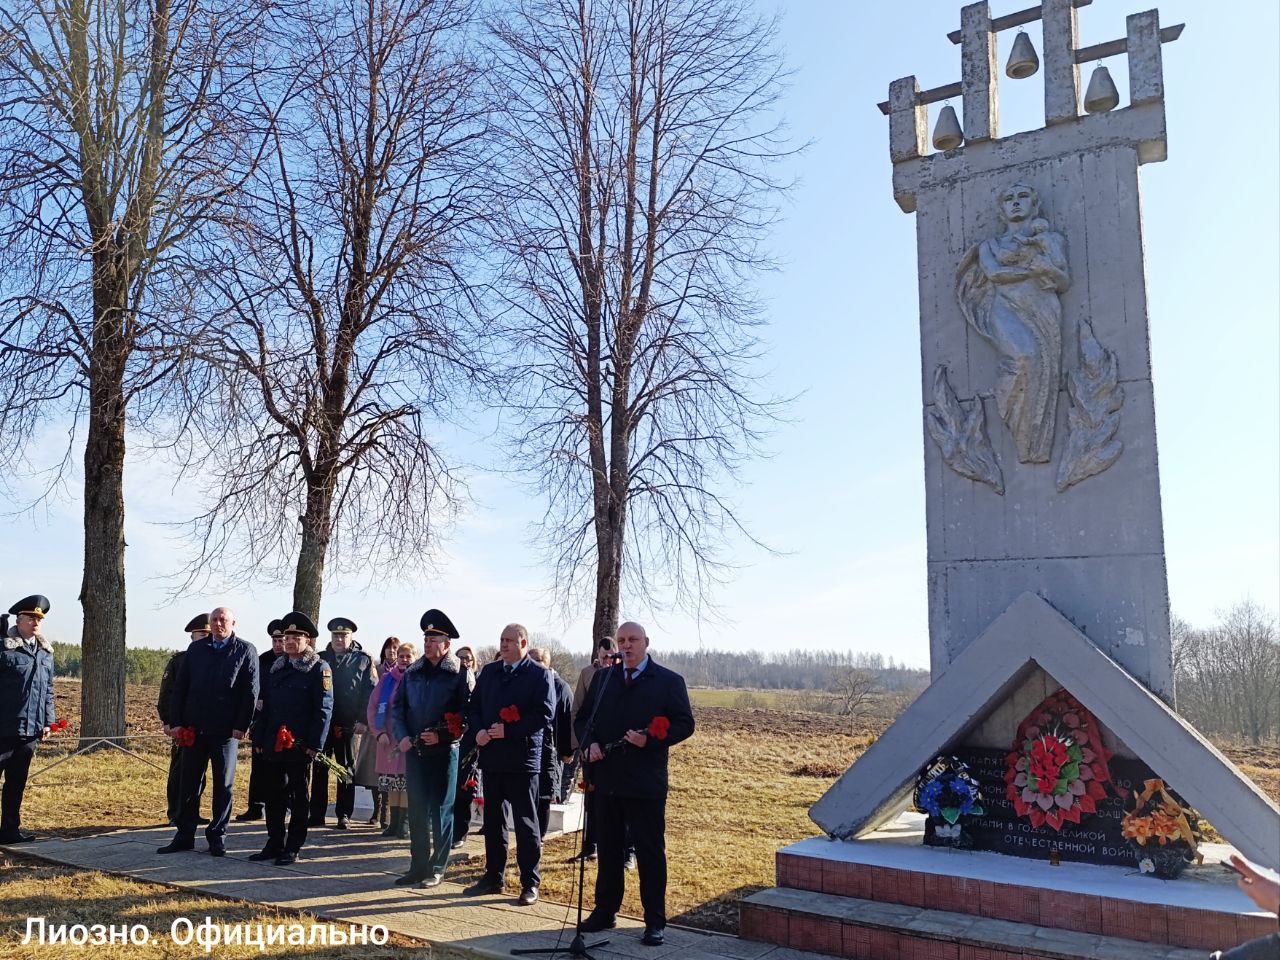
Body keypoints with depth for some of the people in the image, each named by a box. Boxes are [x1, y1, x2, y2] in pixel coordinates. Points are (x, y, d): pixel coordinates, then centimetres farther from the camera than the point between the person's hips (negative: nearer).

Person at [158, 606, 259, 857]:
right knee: (189, 784, 10)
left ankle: (217, 836, 15)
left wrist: (242, 726, -11)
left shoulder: (246, 651, -1)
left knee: (223, 785, 5)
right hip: (194, 728, 3)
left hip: (226, 730, -3)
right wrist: (177, 721, 2)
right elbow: (180, 687, 10)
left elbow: (250, 691, -5)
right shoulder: (195, 649, 10)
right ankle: (185, 836, 20)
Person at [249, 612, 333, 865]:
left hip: (300, 746, -6)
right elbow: (264, 706, 15)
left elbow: (324, 709, -10)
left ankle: (293, 848, 13)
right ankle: (275, 844, 23)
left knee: (299, 798, 4)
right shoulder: (276, 667, 14)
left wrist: (314, 744, -15)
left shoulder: (319, 669, -5)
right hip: (272, 745, 6)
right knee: (273, 795, 11)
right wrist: (258, 740, 9)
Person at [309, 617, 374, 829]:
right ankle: (317, 815, 13)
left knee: (347, 770, 6)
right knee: (319, 770, 6)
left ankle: (344, 815, 14)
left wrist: (363, 720, -9)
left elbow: (369, 691, -1)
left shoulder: (364, 660, 3)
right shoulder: (320, 659, 11)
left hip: (347, 724, -2)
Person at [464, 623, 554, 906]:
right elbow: (475, 706, 14)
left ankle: (530, 883, 10)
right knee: (492, 819, 14)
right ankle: (493, 877, 26)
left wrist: (508, 730, -18)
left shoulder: (539, 675, -5)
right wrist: (479, 731, -6)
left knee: (526, 823, 1)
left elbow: (544, 713, -13)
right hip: (491, 756, 6)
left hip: (522, 758, -5)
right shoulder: (488, 671, 12)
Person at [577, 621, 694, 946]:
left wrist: (651, 741, -19)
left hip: (646, 782, -4)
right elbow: (583, 718, 15)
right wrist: (589, 743, -5)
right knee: (608, 849, 15)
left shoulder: (669, 681, -1)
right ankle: (604, 911, 29)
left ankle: (655, 922, 13)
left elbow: (685, 724, -6)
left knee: (650, 852, 2)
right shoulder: (601, 678, 12)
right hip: (607, 779, 4)